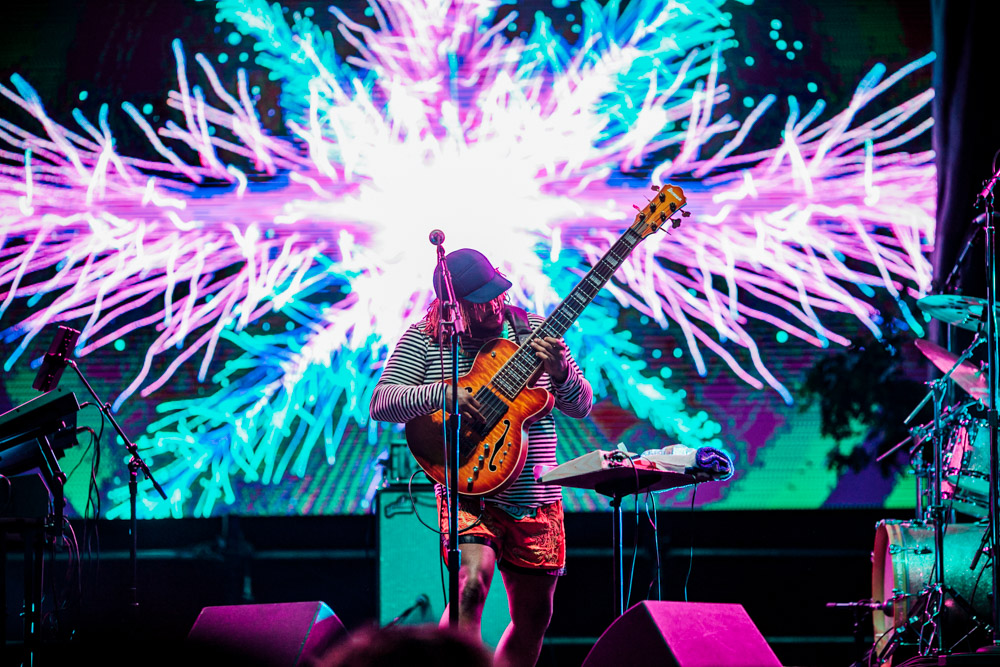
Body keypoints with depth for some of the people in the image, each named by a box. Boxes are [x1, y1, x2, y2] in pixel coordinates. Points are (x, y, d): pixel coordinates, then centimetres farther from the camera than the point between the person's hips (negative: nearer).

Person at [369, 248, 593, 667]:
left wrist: (561, 373, -17)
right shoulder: (424, 338, -2)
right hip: (470, 491, -4)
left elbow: (581, 407, 5)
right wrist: (440, 394, -26)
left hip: (536, 499, 4)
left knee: (534, 618, 9)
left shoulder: (535, 331, 5)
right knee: (473, 581, -29)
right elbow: (380, 403, -9)